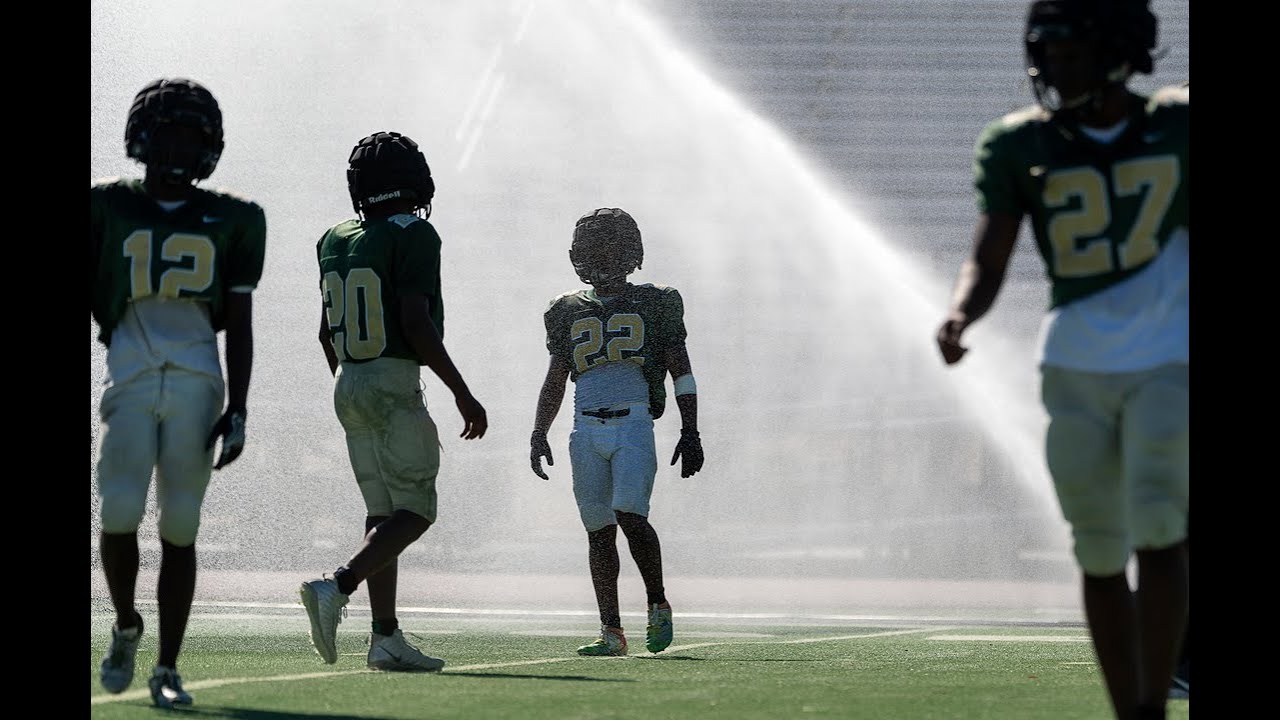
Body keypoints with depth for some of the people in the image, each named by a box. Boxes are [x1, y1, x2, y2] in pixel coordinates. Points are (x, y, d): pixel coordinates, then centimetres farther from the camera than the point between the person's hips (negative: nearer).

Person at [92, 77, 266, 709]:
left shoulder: (232, 220, 10)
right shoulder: (108, 206, 7)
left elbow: (239, 324, 9)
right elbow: (85, 300, 10)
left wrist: (237, 410, 1)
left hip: (198, 386, 1)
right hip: (129, 380, -1)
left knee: (180, 529, 0)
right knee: (119, 514, -16)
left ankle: (167, 669, 9)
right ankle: (126, 626, 12)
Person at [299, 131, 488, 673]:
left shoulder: (335, 241, 11)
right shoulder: (413, 235, -11)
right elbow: (416, 325, -18)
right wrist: (463, 394, -13)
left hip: (348, 384, 8)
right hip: (395, 383, -8)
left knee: (382, 511, 9)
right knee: (414, 511, -4)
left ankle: (386, 638, 5)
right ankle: (336, 588, -24)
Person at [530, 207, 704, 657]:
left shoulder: (654, 306, 6)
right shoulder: (570, 311, 15)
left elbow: (682, 375, 6)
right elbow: (554, 381, 20)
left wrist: (690, 433, -2)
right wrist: (538, 435, 9)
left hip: (633, 424, -4)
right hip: (587, 430, 4)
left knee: (630, 515, -21)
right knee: (599, 530, 3)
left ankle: (657, 603, -2)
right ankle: (611, 632, 7)